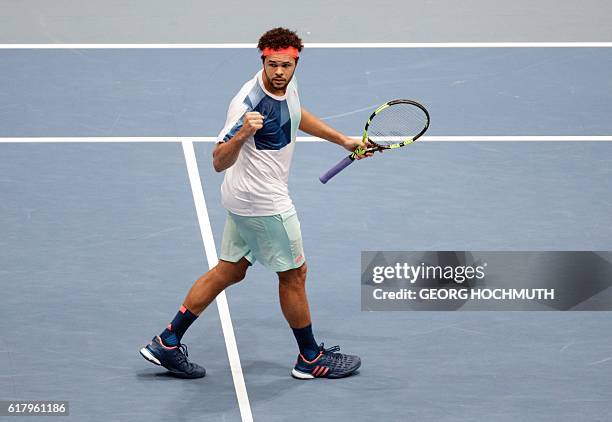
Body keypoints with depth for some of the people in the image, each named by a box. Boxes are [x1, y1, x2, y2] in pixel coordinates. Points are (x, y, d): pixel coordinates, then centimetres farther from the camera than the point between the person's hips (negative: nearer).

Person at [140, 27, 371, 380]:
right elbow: (219, 162, -29)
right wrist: (241, 134, -48)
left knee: (230, 271, 16)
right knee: (294, 274, 6)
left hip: (245, 200, 9)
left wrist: (341, 139, 26)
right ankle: (311, 359, 23)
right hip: (264, 204, -9)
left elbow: (297, 115, 23)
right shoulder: (248, 103, -29)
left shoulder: (288, 84, -1)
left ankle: (166, 343, 19)